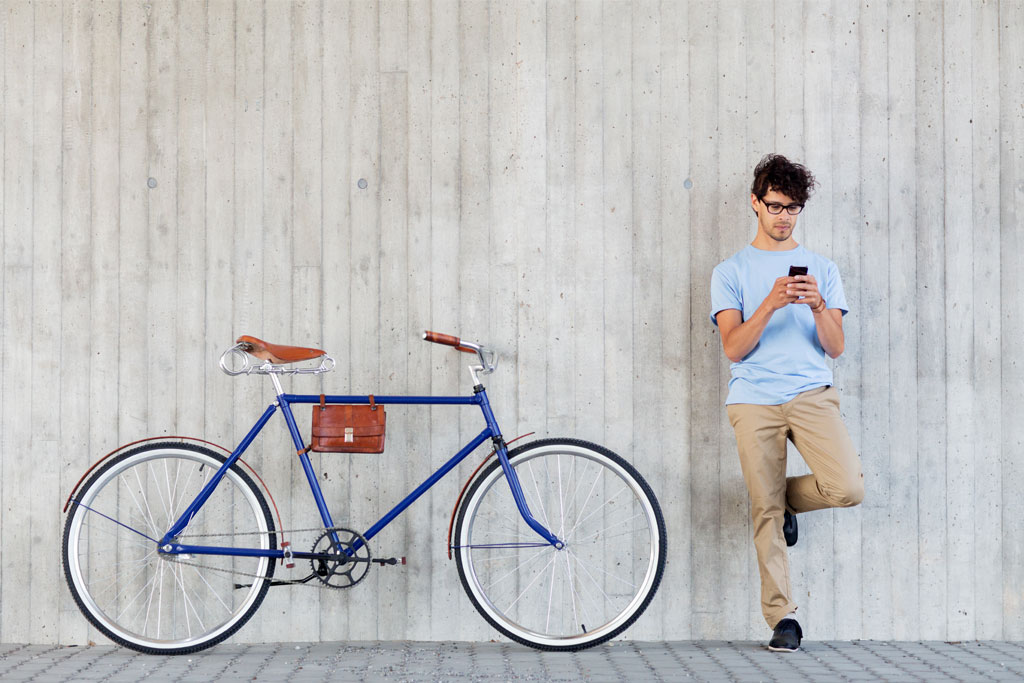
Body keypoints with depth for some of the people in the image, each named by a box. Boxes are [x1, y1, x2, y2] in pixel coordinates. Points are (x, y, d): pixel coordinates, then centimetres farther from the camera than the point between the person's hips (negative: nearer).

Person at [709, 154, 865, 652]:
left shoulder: (822, 269, 17)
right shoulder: (730, 272, 12)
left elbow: (835, 347, 9)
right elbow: (734, 347, 0)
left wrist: (818, 306, -11)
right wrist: (770, 304, -15)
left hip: (811, 392, 1)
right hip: (754, 400, -1)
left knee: (847, 489, -18)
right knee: (766, 514, -5)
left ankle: (785, 497, 14)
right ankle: (782, 616, 6)